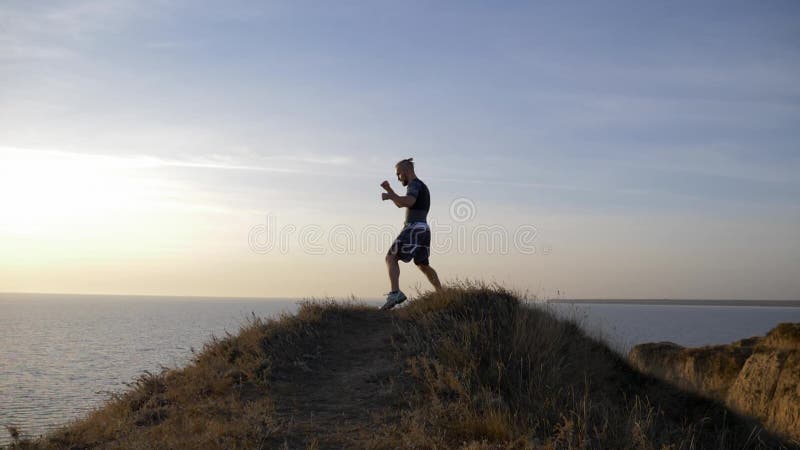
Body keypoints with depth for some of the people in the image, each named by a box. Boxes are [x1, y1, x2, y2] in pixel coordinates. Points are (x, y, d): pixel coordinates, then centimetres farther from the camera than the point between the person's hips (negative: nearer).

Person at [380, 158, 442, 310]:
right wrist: (389, 189, 18)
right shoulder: (421, 187, 25)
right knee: (423, 265, 23)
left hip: (414, 229, -10)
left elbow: (408, 202, -28)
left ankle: (395, 293, -32)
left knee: (391, 258, -14)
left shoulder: (414, 184, -7)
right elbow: (400, 203, 30)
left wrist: (389, 196, -15)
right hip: (423, 230, 10)